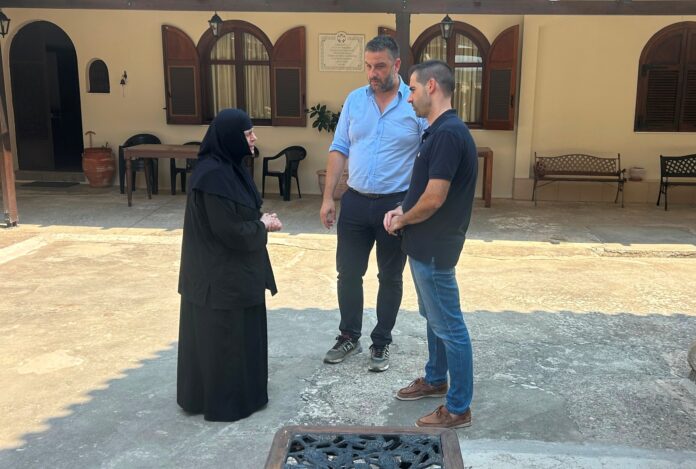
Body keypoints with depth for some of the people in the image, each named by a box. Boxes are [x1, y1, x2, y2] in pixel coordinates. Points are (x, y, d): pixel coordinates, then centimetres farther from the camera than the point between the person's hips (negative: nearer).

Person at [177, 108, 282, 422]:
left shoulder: (229, 167, 7)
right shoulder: (213, 175, -24)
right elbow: (229, 230, -24)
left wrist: (261, 221, -1)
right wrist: (263, 226, -10)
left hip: (234, 268, 10)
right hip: (219, 272, -10)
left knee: (237, 332, 20)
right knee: (221, 335, 4)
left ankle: (239, 391, 34)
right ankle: (222, 401, 19)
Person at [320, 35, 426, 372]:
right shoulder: (354, 100, 3)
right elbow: (339, 150, 5)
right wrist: (328, 198, 1)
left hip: (396, 204, -3)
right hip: (355, 202, 3)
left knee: (390, 278, 10)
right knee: (348, 273, 11)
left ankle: (381, 343, 26)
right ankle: (349, 336, 30)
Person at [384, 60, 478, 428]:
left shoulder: (448, 133, -22)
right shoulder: (439, 131, 10)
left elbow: (434, 199, -26)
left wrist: (402, 221, -9)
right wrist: (402, 211, 3)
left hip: (435, 247, -10)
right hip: (426, 244, 10)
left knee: (448, 325, 1)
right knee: (433, 318, 23)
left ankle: (459, 409, 13)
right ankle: (435, 380, 41)